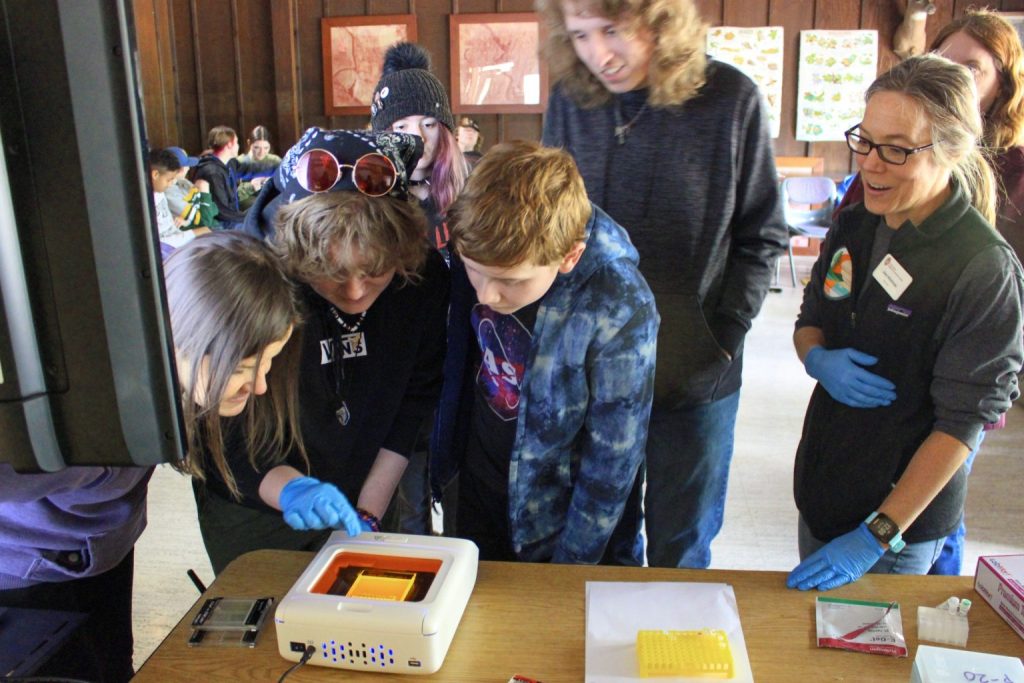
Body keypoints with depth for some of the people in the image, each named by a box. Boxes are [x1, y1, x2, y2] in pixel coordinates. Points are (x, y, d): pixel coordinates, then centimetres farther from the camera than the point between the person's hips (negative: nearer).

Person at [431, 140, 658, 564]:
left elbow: (611, 463, -21)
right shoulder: (477, 249, -18)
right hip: (475, 491, 5)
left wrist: (570, 567, -12)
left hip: (556, 517, -4)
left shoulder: (618, 311, -32)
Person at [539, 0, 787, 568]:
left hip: (697, 375, -1)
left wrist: (724, 334, -8)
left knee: (681, 554, 17)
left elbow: (761, 239, 0)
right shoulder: (569, 101, -3)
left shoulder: (730, 99, -9)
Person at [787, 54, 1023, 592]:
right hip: (822, 487, 6)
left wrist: (876, 536, -21)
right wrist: (819, 360, -13)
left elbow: (961, 422, -20)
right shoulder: (853, 228, -1)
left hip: (903, 525, -6)